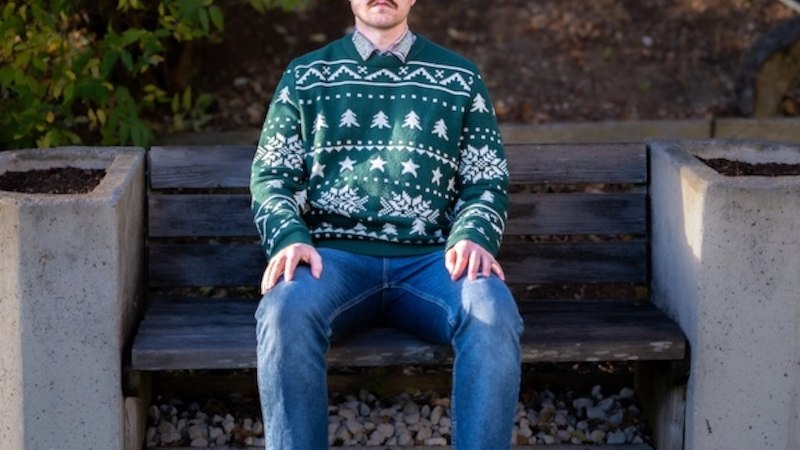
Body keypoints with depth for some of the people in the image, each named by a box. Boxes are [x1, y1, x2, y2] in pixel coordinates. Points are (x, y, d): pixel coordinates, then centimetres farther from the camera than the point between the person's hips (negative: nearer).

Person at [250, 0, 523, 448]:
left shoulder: (460, 78, 18)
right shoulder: (306, 75, 18)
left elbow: (488, 181, 14)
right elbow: (272, 175, 13)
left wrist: (473, 236, -10)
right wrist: (289, 237, -9)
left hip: (430, 259, 0)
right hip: (334, 255, 0)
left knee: (493, 313, -33)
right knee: (285, 313, -35)